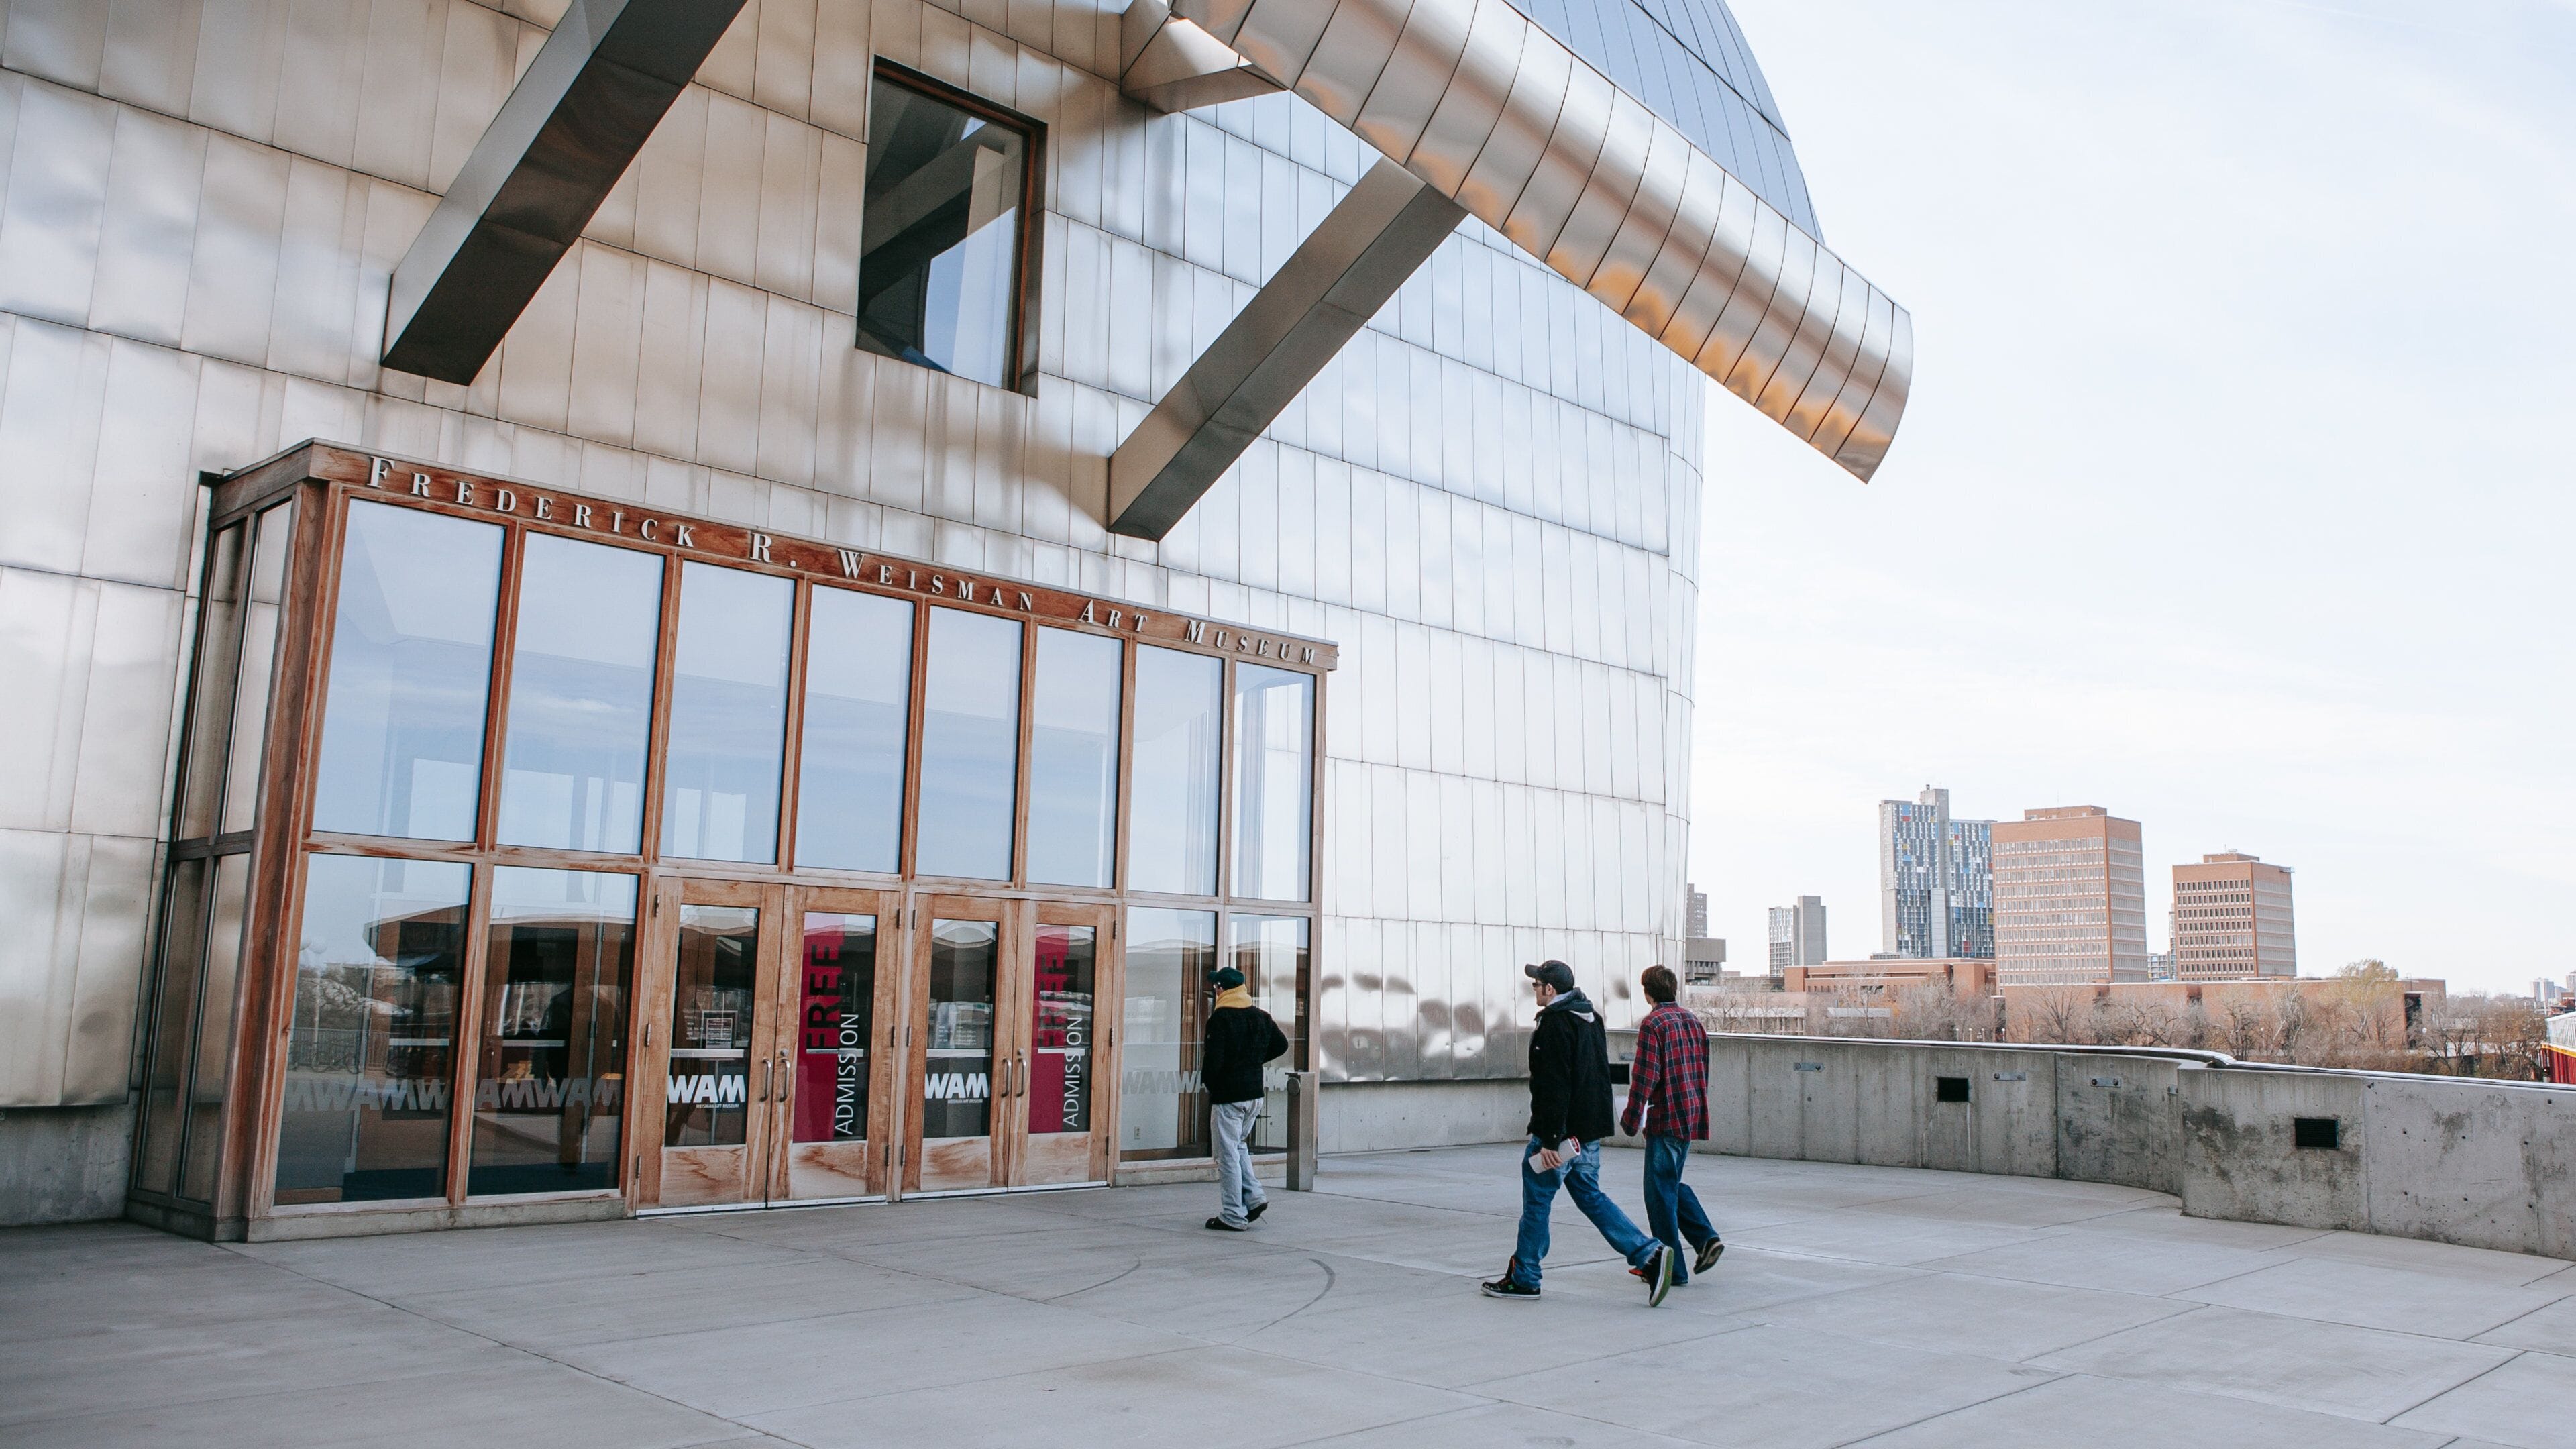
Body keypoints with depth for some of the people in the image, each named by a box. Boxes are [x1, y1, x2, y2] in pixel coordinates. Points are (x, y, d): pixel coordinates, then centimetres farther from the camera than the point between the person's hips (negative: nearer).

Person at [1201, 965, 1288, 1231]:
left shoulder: (1220, 1018, -15)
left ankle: (1233, 1216, 4)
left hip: (1228, 1096, -7)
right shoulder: (1261, 1017, 7)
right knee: (1239, 1145, 23)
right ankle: (1254, 1196, 11)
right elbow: (1281, 1044, 16)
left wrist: (1208, 1082, -1)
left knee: (1228, 1154, 0)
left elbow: (1214, 1059, -19)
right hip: (1255, 1094, 7)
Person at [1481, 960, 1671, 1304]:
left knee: (1537, 1201, 3)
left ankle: (1523, 1279, 13)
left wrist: (1549, 1140, -22)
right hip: (1590, 1131, 9)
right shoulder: (1591, 1018, 13)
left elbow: (1553, 1088, -22)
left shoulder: (1555, 1023, -16)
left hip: (1562, 1131, -9)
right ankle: (1649, 1255, 1)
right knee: (1590, 1195, 13)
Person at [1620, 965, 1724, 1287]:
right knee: (1672, 1183, 21)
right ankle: (1706, 1239, 6)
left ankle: (1671, 1268, 5)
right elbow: (1702, 1070, 16)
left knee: (1661, 1191, 1)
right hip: (1693, 1117, 8)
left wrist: (1630, 1119, -7)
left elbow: (1644, 1076, -15)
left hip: (1666, 1119, -8)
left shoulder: (1653, 1024, -12)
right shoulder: (1692, 1021, 11)